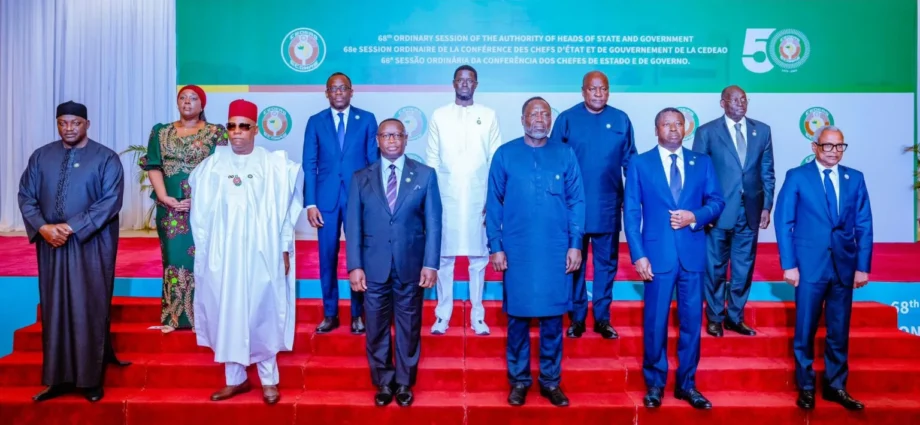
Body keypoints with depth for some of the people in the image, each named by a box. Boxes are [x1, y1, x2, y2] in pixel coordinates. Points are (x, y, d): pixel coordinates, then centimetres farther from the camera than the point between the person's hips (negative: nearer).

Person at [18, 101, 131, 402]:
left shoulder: (106, 159, -3)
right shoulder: (40, 157, 9)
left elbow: (111, 201, -12)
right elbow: (25, 196, 6)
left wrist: (71, 227, -17)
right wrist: (43, 227, -11)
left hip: (92, 246, -4)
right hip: (51, 245, 4)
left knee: (90, 310, 2)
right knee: (55, 309, 9)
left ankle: (91, 379, 12)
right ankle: (58, 378, 19)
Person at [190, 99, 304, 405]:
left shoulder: (274, 165, -2)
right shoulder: (212, 165, 4)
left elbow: (284, 210, 1)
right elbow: (201, 212, 8)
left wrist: (285, 250, -2)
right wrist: (203, 248, 5)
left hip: (262, 251, -2)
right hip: (222, 253, 2)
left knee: (263, 313, 4)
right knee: (226, 313, 8)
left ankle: (269, 379, 19)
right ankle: (235, 378, 24)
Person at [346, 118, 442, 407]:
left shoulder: (425, 175, 2)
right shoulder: (361, 178, 5)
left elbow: (433, 222, -2)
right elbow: (354, 225, 2)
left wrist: (431, 264, -8)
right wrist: (354, 266, -6)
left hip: (411, 266, -1)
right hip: (373, 267, 1)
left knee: (409, 329, 11)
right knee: (377, 330, 11)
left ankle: (404, 384, 29)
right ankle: (383, 383, 29)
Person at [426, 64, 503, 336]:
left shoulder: (488, 116, 6)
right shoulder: (439, 116, 7)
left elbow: (496, 160, 4)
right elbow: (431, 159, 5)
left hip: (479, 198, 0)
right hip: (446, 198, 0)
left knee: (478, 258, 4)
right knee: (444, 257, 3)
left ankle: (477, 316, 15)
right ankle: (442, 315, 15)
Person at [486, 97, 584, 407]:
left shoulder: (565, 155, 4)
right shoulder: (505, 154, 2)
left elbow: (576, 201, 4)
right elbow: (494, 204, 2)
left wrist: (575, 244, -2)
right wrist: (496, 246, -3)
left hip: (556, 251, 1)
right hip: (517, 250, 0)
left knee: (552, 317, 8)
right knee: (518, 316, 8)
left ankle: (550, 381, 23)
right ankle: (519, 380, 23)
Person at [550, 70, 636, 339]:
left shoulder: (621, 120, 4)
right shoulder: (566, 119, -1)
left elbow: (630, 162, 7)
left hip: (608, 206, 2)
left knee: (607, 262, 9)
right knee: (574, 261, 8)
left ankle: (602, 318, 22)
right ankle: (576, 317, 21)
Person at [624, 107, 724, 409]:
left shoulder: (702, 163, 10)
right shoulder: (639, 164, 2)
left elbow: (717, 202, 8)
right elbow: (631, 213, -3)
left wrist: (694, 217, -13)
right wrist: (638, 255, -11)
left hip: (693, 253, 3)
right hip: (657, 254, -2)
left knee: (691, 321, 9)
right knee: (655, 322, 5)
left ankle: (687, 384, 24)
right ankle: (655, 384, 21)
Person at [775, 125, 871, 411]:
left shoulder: (855, 179, 9)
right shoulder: (796, 177, -1)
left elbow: (864, 226, 8)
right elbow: (784, 223, -4)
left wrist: (863, 266, 1)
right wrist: (788, 264, -9)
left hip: (845, 266, 3)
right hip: (810, 264, -3)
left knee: (839, 331, 11)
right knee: (805, 330, 5)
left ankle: (835, 386, 25)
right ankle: (805, 386, 19)